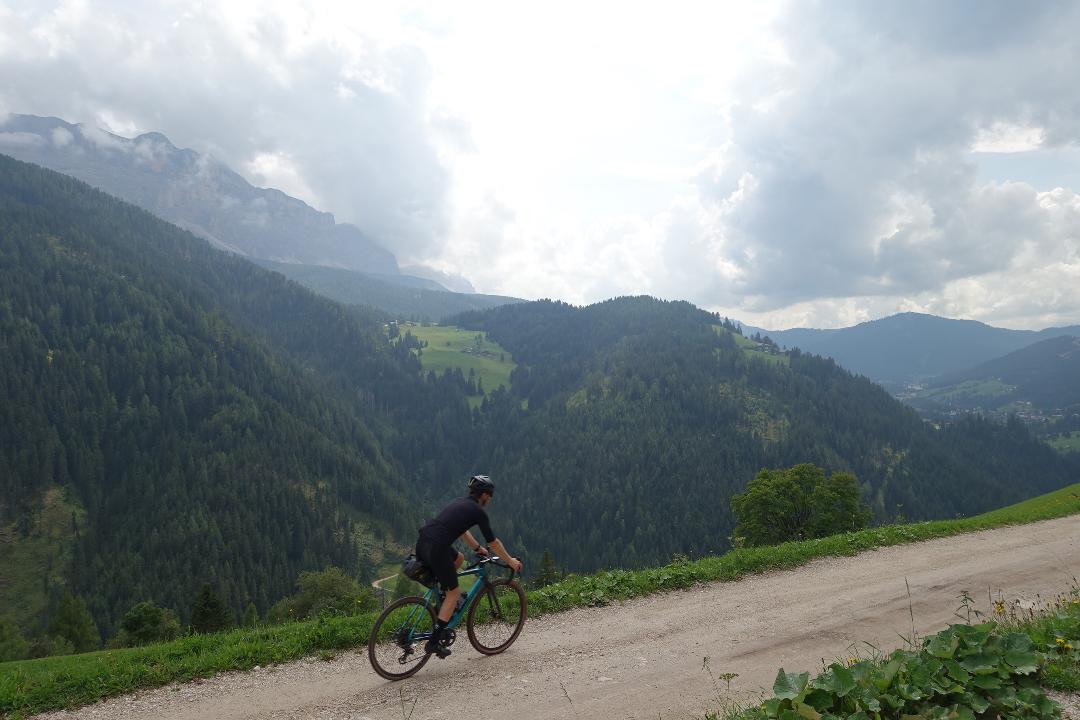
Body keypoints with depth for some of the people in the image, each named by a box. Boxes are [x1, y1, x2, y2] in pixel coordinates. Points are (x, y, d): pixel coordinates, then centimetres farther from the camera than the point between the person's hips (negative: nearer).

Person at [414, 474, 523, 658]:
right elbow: (493, 542, 10)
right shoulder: (478, 511, 3)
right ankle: (433, 642, 3)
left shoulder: (459, 503, 25)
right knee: (454, 592, 6)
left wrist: (478, 548, 49)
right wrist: (510, 561, 22)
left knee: (458, 558, 31)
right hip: (436, 549, -8)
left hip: (421, 543, 8)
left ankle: (444, 600, 27)